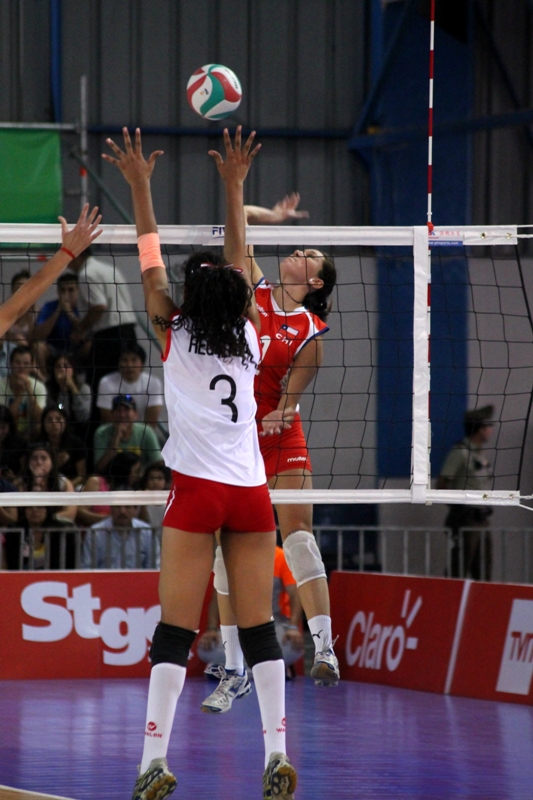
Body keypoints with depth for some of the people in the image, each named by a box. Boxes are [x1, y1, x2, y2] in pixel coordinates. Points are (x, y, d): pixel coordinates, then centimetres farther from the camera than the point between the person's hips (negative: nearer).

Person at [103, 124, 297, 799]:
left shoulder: (175, 334, 4)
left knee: (175, 629, -6)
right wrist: (234, 187, 31)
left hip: (197, 490, -3)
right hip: (251, 491, 3)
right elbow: (237, 261, 23)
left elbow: (151, 261, 12)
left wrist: (140, 186, 17)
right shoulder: (248, 337, 10)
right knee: (258, 628, 3)